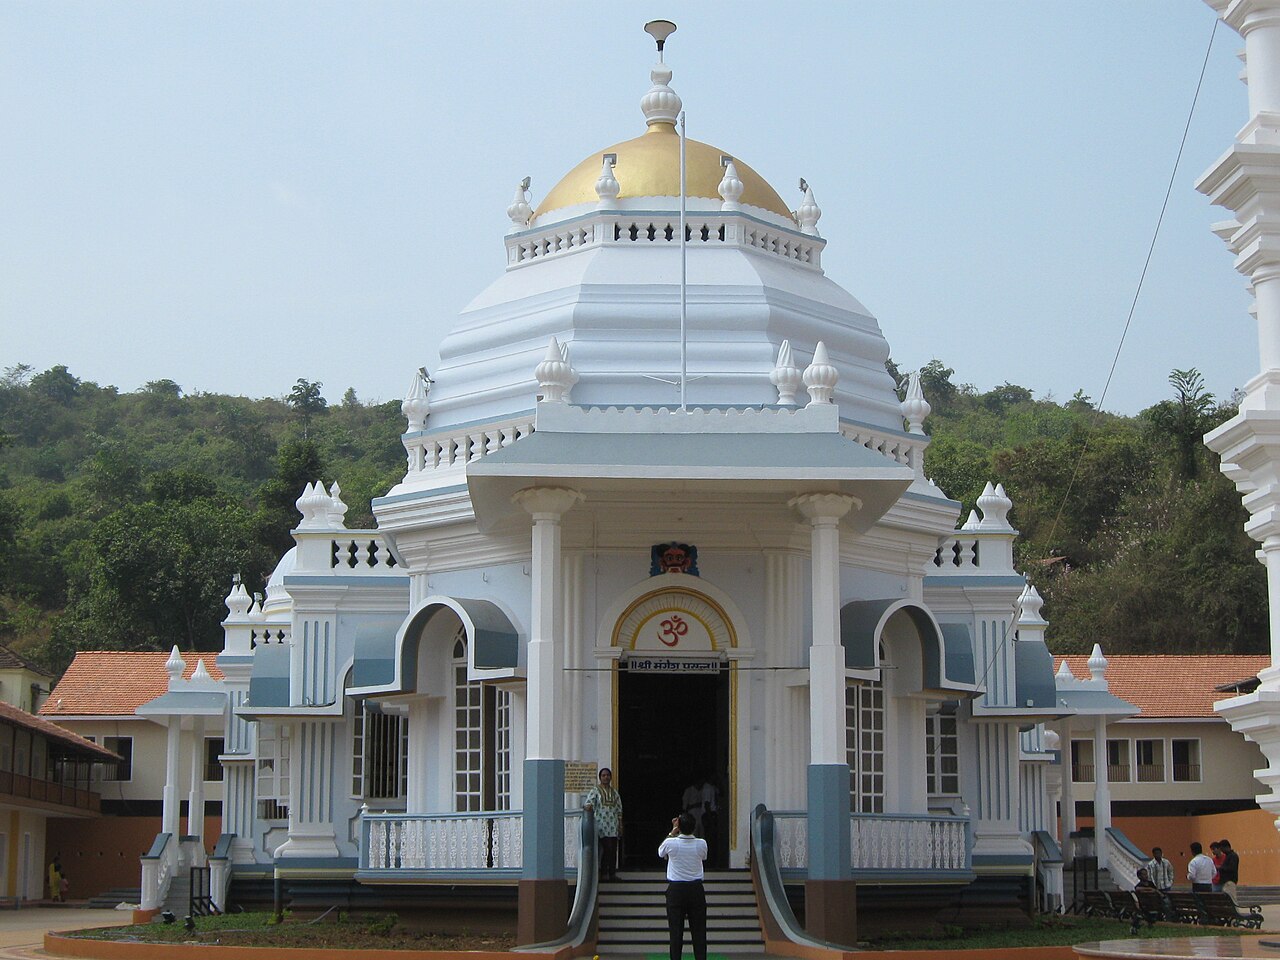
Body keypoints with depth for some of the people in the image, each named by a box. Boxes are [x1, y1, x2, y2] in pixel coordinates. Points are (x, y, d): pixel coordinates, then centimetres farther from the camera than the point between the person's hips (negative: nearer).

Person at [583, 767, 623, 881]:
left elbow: (619, 809, 18)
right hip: (601, 824, -5)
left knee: (613, 849, 2)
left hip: (613, 825, 5)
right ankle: (603, 873, -5)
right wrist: (588, 806, -36)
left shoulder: (615, 792, 16)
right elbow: (588, 802, -12)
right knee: (606, 848, -12)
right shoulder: (596, 790, 2)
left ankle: (612, 873, 8)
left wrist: (620, 825, 14)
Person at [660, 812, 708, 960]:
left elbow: (660, 852, 11)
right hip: (696, 889, 1)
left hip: (675, 889, -1)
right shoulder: (701, 844, -8)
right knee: (698, 930, 5)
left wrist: (672, 832, 16)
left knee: (676, 930, 3)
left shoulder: (671, 843, -12)